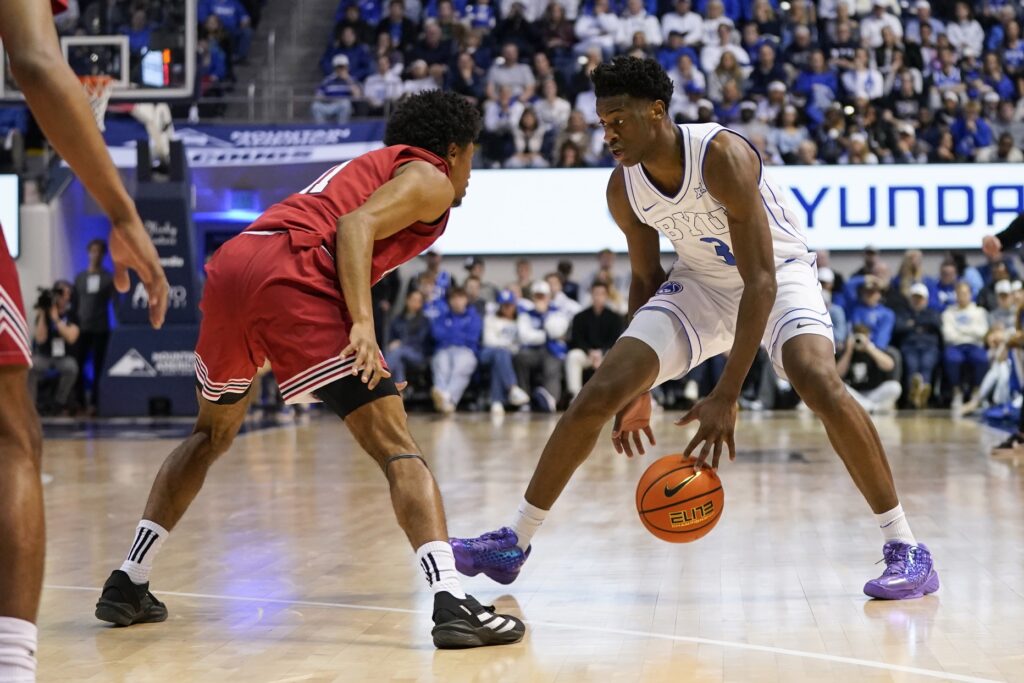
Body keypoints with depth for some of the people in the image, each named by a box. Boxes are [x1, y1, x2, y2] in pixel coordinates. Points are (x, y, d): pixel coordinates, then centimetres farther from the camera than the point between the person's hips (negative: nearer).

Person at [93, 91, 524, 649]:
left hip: (231, 263, 8)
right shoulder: (430, 179, 13)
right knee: (396, 448, -6)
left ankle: (127, 584, 26)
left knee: (213, 432, 28)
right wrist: (363, 325, -16)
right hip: (289, 275, -8)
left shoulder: (369, 167, 38)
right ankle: (451, 602, -19)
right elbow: (355, 225, -6)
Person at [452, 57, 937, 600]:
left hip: (778, 275, -5)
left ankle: (906, 549, -20)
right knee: (601, 392, -6)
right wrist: (639, 391, 4)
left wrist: (725, 398, -36)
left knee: (818, 382, -32)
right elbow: (646, 279, 4)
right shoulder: (623, 188, -13)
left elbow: (761, 282, -32)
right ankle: (514, 543, 7)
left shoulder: (722, 155, -31)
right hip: (700, 282, 5)